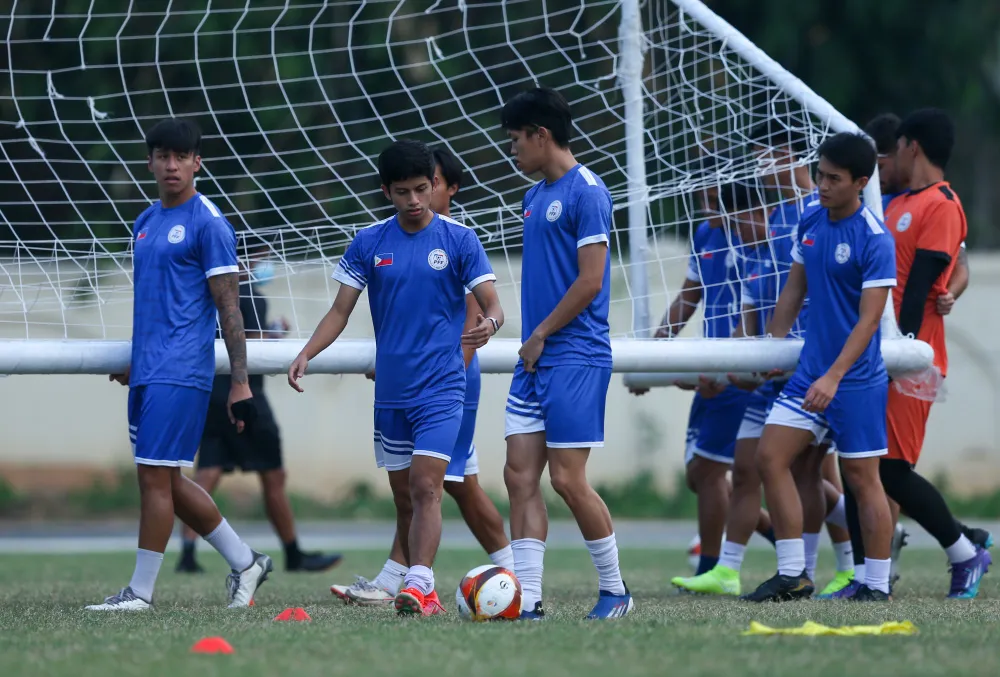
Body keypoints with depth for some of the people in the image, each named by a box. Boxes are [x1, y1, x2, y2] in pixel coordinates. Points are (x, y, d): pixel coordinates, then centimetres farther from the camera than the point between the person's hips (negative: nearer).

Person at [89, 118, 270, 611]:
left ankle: (141, 591, -3)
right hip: (147, 373, 9)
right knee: (168, 482, 10)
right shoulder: (145, 223, 16)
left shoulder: (208, 224, -8)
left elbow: (228, 306, -10)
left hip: (181, 371, -9)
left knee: (155, 477, -9)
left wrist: (240, 382, -13)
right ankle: (245, 562, 22)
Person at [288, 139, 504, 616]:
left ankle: (417, 585, -27)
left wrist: (489, 324, -29)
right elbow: (341, 311, 6)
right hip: (390, 392, 4)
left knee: (425, 487, -18)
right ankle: (423, 594, 17)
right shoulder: (368, 244, 5)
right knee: (403, 497, 8)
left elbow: (491, 305, -4)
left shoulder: (459, 240, -2)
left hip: (441, 388, -4)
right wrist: (306, 354, -10)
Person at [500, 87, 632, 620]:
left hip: (575, 356, -9)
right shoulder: (535, 196, 17)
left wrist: (541, 335, -9)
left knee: (567, 479, -7)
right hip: (535, 358, 9)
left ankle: (614, 589, 8)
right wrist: (530, 341, 13)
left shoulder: (586, 191, -10)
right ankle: (527, 600, 0)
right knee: (520, 476, 1)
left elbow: (590, 281, -15)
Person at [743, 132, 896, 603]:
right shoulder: (809, 225, 6)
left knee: (862, 477, -1)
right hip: (808, 370, 7)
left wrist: (834, 377, -26)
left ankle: (877, 584, 8)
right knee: (770, 457, 0)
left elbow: (869, 319, -20)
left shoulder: (874, 240, -16)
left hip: (857, 381, -7)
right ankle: (792, 575, 4)